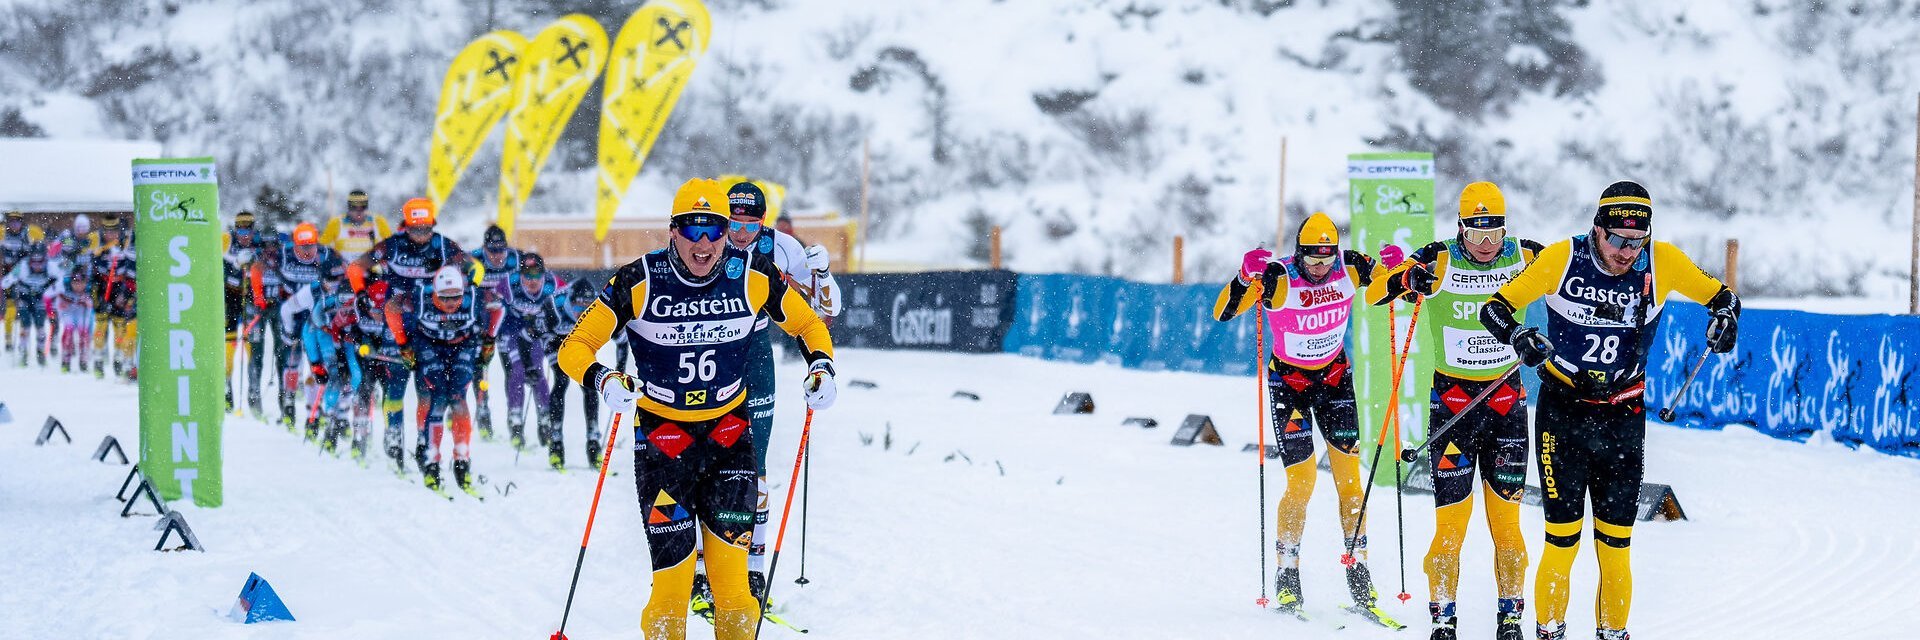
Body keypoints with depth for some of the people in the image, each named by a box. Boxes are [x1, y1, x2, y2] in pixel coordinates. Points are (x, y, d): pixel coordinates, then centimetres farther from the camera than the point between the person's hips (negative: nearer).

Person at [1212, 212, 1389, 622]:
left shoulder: (1349, 269, -14)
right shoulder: (1279, 279, -24)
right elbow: (1222, 313, -29)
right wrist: (1246, 277, -47)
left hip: (1335, 376, 3)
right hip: (1289, 381, -3)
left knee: (1349, 478, -2)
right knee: (1301, 483, -9)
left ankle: (1359, 574, 6)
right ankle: (1287, 578, 4)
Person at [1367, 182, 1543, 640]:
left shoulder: (1524, 258, -2)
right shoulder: (1440, 262, -8)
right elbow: (1375, 293, -16)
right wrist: (1406, 280, -37)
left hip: (1506, 401, 2)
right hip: (1450, 401, -2)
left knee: (1506, 518, 2)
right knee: (1450, 521, -4)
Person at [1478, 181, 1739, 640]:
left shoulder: (1662, 262, -7)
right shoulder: (1563, 259, -11)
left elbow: (1721, 296, 6)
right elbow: (1496, 307, -7)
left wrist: (1724, 316, -17)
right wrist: (1517, 335, -28)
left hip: (1623, 417, 2)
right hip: (1562, 412, -2)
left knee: (1615, 546, 4)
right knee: (1562, 541, -4)